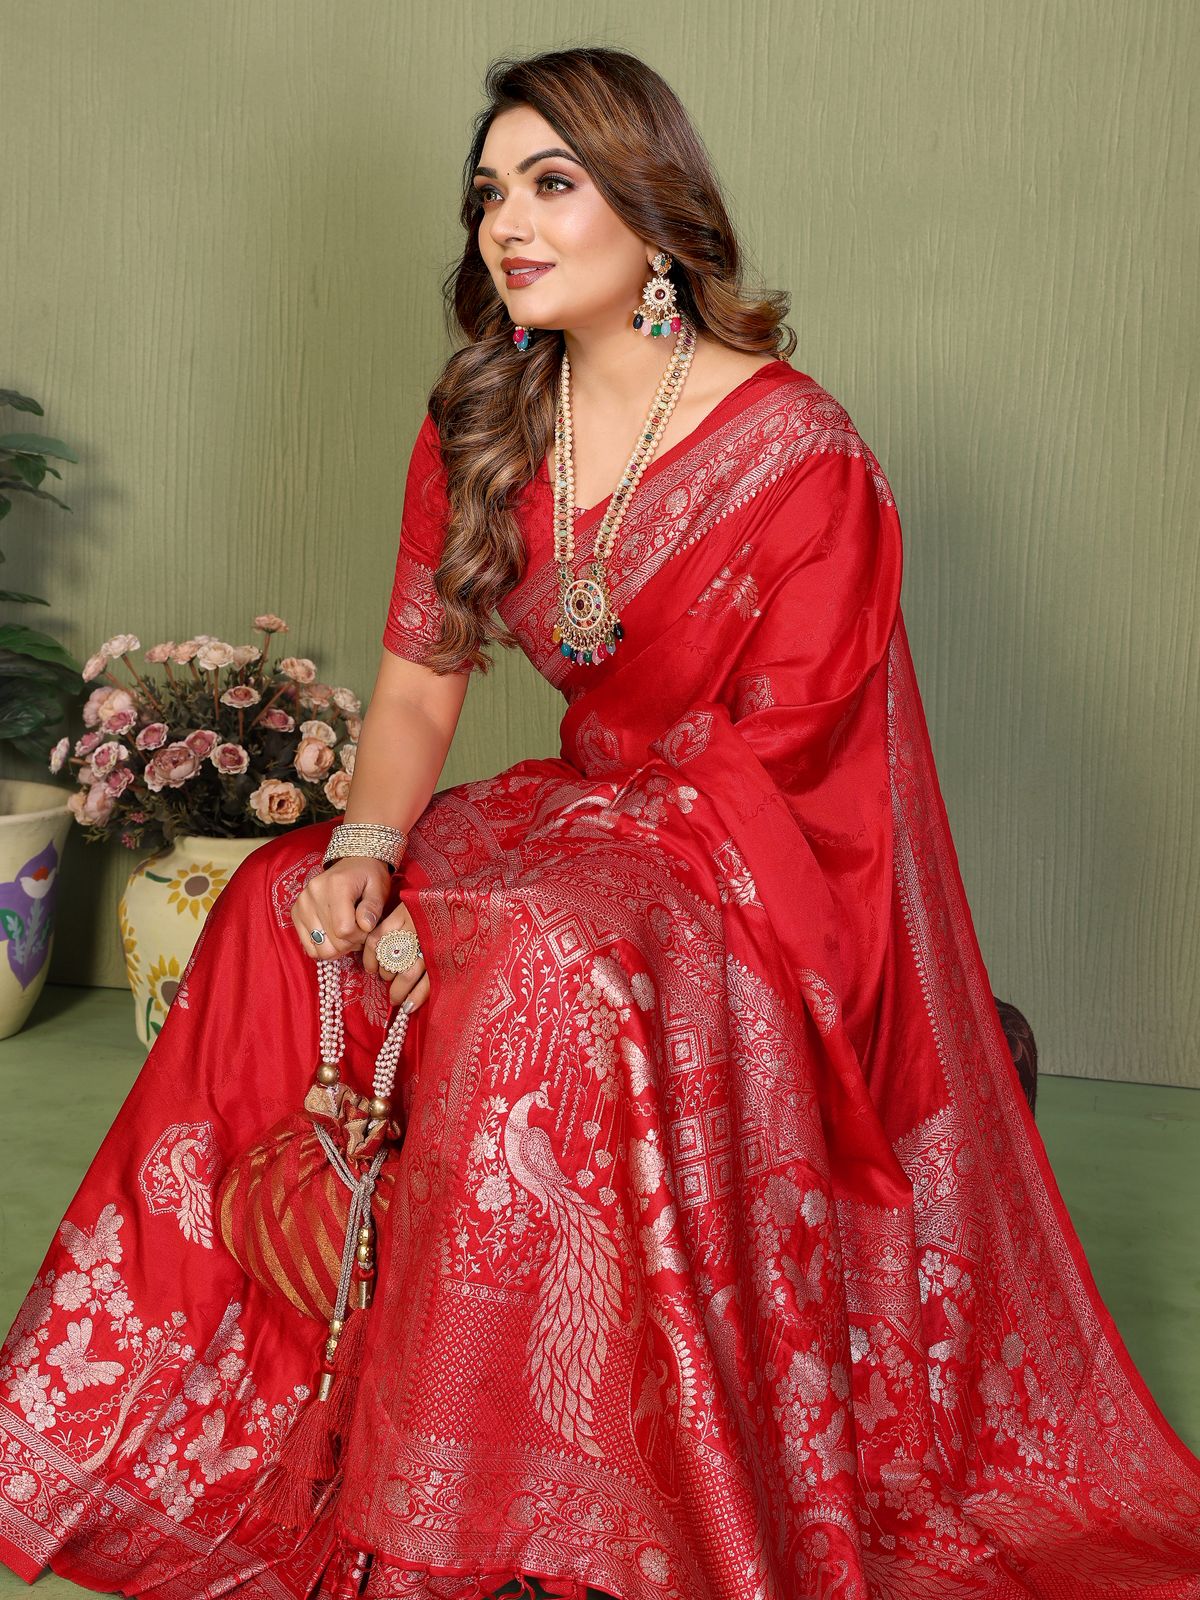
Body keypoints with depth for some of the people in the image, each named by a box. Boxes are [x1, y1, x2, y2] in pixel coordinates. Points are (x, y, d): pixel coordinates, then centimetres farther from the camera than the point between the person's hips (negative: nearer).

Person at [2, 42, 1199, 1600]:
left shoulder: (800, 454, -17)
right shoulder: (480, 428, 3)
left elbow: (764, 772, -18)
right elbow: (418, 677, 4)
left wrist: (464, 906, -22)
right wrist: (368, 849, -17)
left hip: (767, 875, -6)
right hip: (587, 820, 7)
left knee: (550, 966, -36)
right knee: (285, 907, -12)